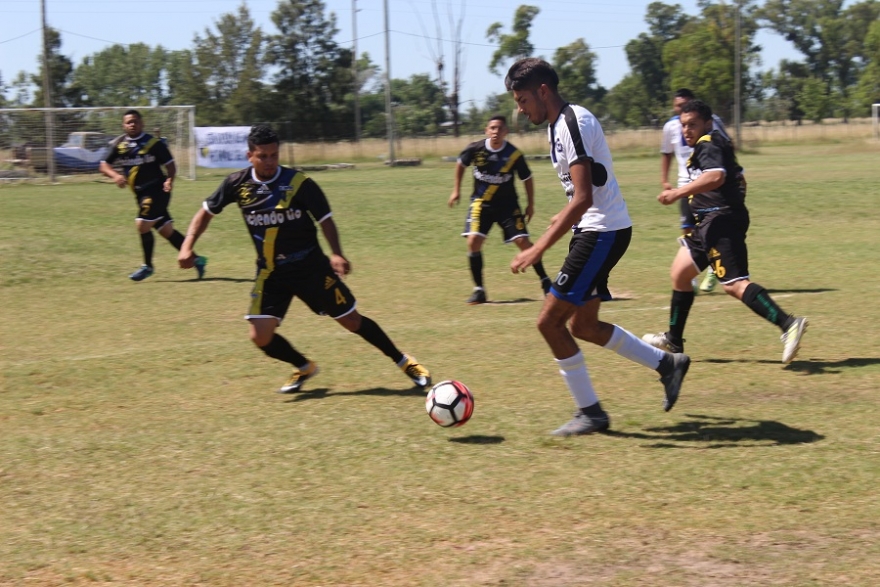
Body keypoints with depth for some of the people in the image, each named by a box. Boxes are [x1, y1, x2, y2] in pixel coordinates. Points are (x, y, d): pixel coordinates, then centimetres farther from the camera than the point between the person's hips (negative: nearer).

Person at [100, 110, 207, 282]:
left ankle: (148, 266, 4)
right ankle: (196, 259, 18)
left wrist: (170, 179, -23)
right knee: (165, 229, 7)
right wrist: (115, 175, -16)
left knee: (143, 224, -14)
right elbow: (104, 165, 4)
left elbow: (170, 164, -4)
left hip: (156, 190, -5)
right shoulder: (119, 144, 4)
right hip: (141, 194, 5)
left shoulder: (154, 143, -7)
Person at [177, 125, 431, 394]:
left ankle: (404, 362, 22)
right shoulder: (237, 184, -6)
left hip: (310, 266, -3)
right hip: (270, 273, 3)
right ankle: (304, 368, 23)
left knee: (353, 321, 2)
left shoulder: (300, 183, -14)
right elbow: (207, 211, 8)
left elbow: (325, 219, -10)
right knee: (260, 337, -7)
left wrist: (336, 253, -27)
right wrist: (188, 246, -4)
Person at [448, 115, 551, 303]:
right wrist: (456, 190, 9)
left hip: (507, 204, -1)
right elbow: (460, 163, 8)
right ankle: (479, 290, -1)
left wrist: (531, 205, 2)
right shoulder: (475, 149, -14)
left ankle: (545, 281, 8)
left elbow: (527, 178, -1)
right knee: (473, 242, -13)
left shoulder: (514, 154, -17)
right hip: (481, 203, 1)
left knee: (523, 241, -9)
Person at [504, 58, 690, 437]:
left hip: (603, 232, -10)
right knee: (582, 325, 15)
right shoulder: (558, 124, 11)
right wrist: (563, 218, 36)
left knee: (550, 321, -9)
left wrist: (539, 249, -28)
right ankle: (667, 364, 24)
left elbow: (583, 198, -26)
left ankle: (590, 413, 0)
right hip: (593, 231, 10)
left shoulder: (574, 123, -19)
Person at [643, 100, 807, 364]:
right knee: (679, 273, 20)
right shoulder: (712, 144, 21)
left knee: (734, 283, -22)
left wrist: (678, 193, -28)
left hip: (721, 220, -11)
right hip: (710, 222, 11)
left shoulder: (708, 145, -10)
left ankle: (788, 324, -33)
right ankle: (674, 342, 30)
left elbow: (716, 176, -29)